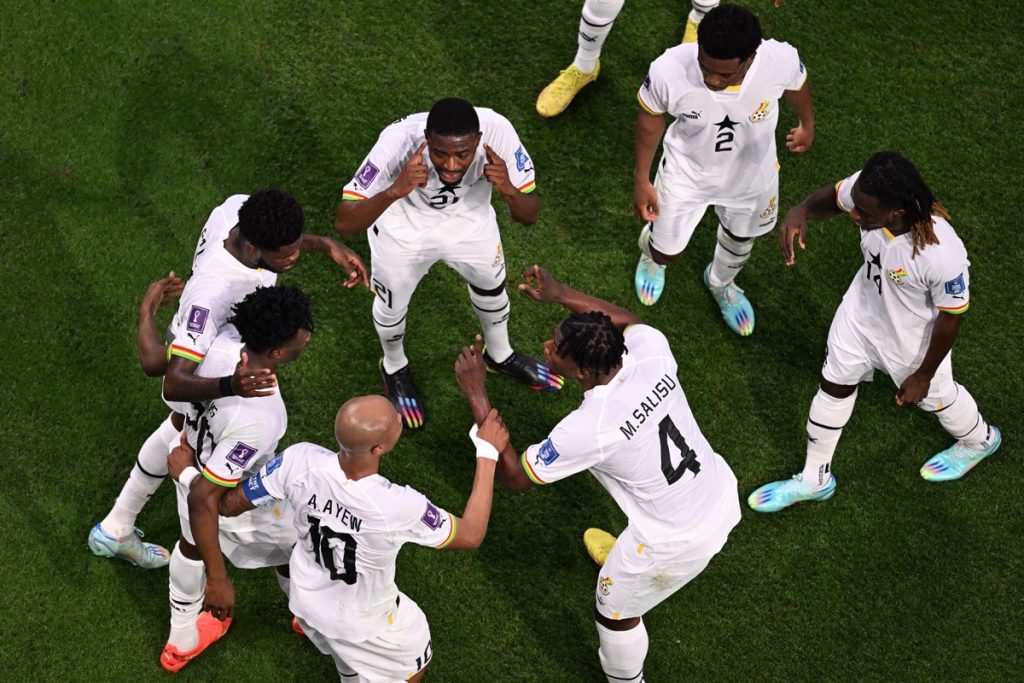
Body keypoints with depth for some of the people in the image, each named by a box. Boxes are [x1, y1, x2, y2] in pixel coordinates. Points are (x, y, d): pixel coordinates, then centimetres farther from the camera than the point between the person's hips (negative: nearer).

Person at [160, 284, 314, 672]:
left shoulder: (224, 341, -27)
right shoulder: (256, 421, -46)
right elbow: (204, 499, -40)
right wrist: (217, 579, -31)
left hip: (195, 464, 6)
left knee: (192, 544, 35)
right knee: (296, 548, 27)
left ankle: (182, 641, 62)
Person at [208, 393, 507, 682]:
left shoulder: (300, 461, -33)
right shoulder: (398, 508, -42)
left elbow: (229, 505, -15)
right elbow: (471, 535, -21)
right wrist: (488, 453, -16)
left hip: (306, 598, 4)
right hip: (363, 622, -4)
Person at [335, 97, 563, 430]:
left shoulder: (497, 131, -37)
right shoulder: (399, 141, -43)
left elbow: (529, 215, -26)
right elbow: (344, 222, -43)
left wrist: (509, 190, -49)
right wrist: (395, 191, -60)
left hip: (469, 220, 2)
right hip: (403, 226, -2)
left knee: (491, 286, 26)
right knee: (392, 305, 19)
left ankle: (500, 355, 59)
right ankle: (395, 369, 54)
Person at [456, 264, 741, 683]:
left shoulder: (588, 429, -32)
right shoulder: (651, 351, -19)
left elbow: (514, 477, -17)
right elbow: (626, 320, 9)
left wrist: (476, 398, -16)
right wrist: (560, 295, 7)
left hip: (679, 542, -7)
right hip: (723, 497, 7)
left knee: (614, 613, 21)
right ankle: (626, 557, 72)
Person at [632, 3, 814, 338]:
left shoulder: (781, 60, -37)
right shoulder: (669, 70, -40)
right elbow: (650, 117, -16)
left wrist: (808, 125, 12)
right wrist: (641, 179, -4)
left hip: (751, 175, 2)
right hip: (687, 172, -2)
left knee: (741, 237, 30)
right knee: (666, 252, 18)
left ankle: (721, 283, 66)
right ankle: (650, 255, 59)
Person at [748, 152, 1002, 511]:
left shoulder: (942, 255, -44)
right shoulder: (866, 189, -32)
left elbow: (951, 317, -25)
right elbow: (834, 196, -6)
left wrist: (923, 375, -11)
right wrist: (802, 210, -30)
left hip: (913, 337, -5)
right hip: (863, 308, 5)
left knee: (933, 395, 25)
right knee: (834, 385, 21)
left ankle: (979, 440, 62)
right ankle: (815, 478, 48)